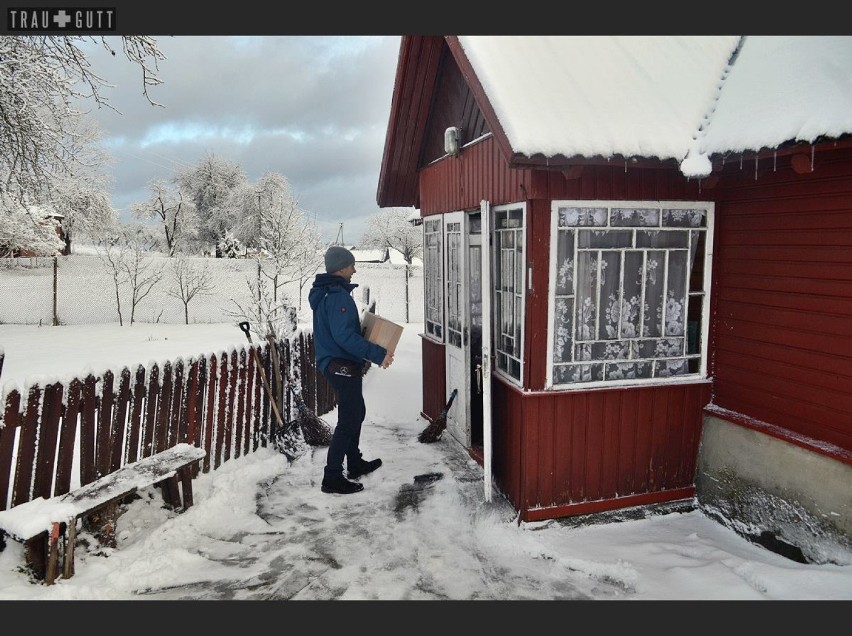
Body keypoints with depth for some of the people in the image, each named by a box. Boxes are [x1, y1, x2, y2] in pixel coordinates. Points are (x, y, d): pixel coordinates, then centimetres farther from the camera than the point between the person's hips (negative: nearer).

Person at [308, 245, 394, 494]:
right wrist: (378, 354, -27)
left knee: (356, 413, 22)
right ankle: (332, 477, 1)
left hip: (336, 364, 11)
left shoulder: (324, 293, 12)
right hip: (343, 366, -11)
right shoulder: (338, 295, -21)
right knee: (348, 420, -4)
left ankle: (355, 463, 35)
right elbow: (344, 336, -29)